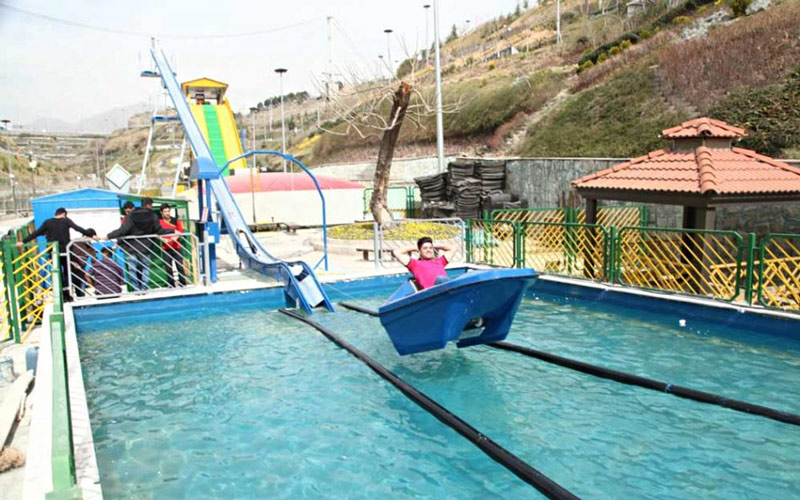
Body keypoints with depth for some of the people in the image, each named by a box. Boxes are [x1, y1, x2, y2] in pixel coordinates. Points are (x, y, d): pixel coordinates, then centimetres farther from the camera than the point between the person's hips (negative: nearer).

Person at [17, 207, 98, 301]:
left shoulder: (47, 222, 4)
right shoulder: (66, 220, -1)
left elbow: (36, 233, 3)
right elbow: (78, 228, -11)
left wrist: (23, 241, 8)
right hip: (65, 251, -1)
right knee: (67, 272, 11)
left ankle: (64, 295, 5)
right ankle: (67, 295, 7)